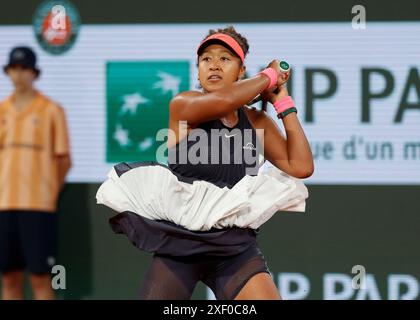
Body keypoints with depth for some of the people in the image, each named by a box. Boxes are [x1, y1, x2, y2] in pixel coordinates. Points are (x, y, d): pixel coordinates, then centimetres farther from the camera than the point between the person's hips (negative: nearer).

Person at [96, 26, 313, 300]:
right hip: (179, 242, -3)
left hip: (235, 246, 3)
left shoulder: (256, 121, 9)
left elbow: (301, 167, 1)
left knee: (265, 294, -15)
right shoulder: (182, 105, -4)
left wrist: (283, 103, 3)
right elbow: (223, 100, -25)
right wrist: (269, 76, -8)